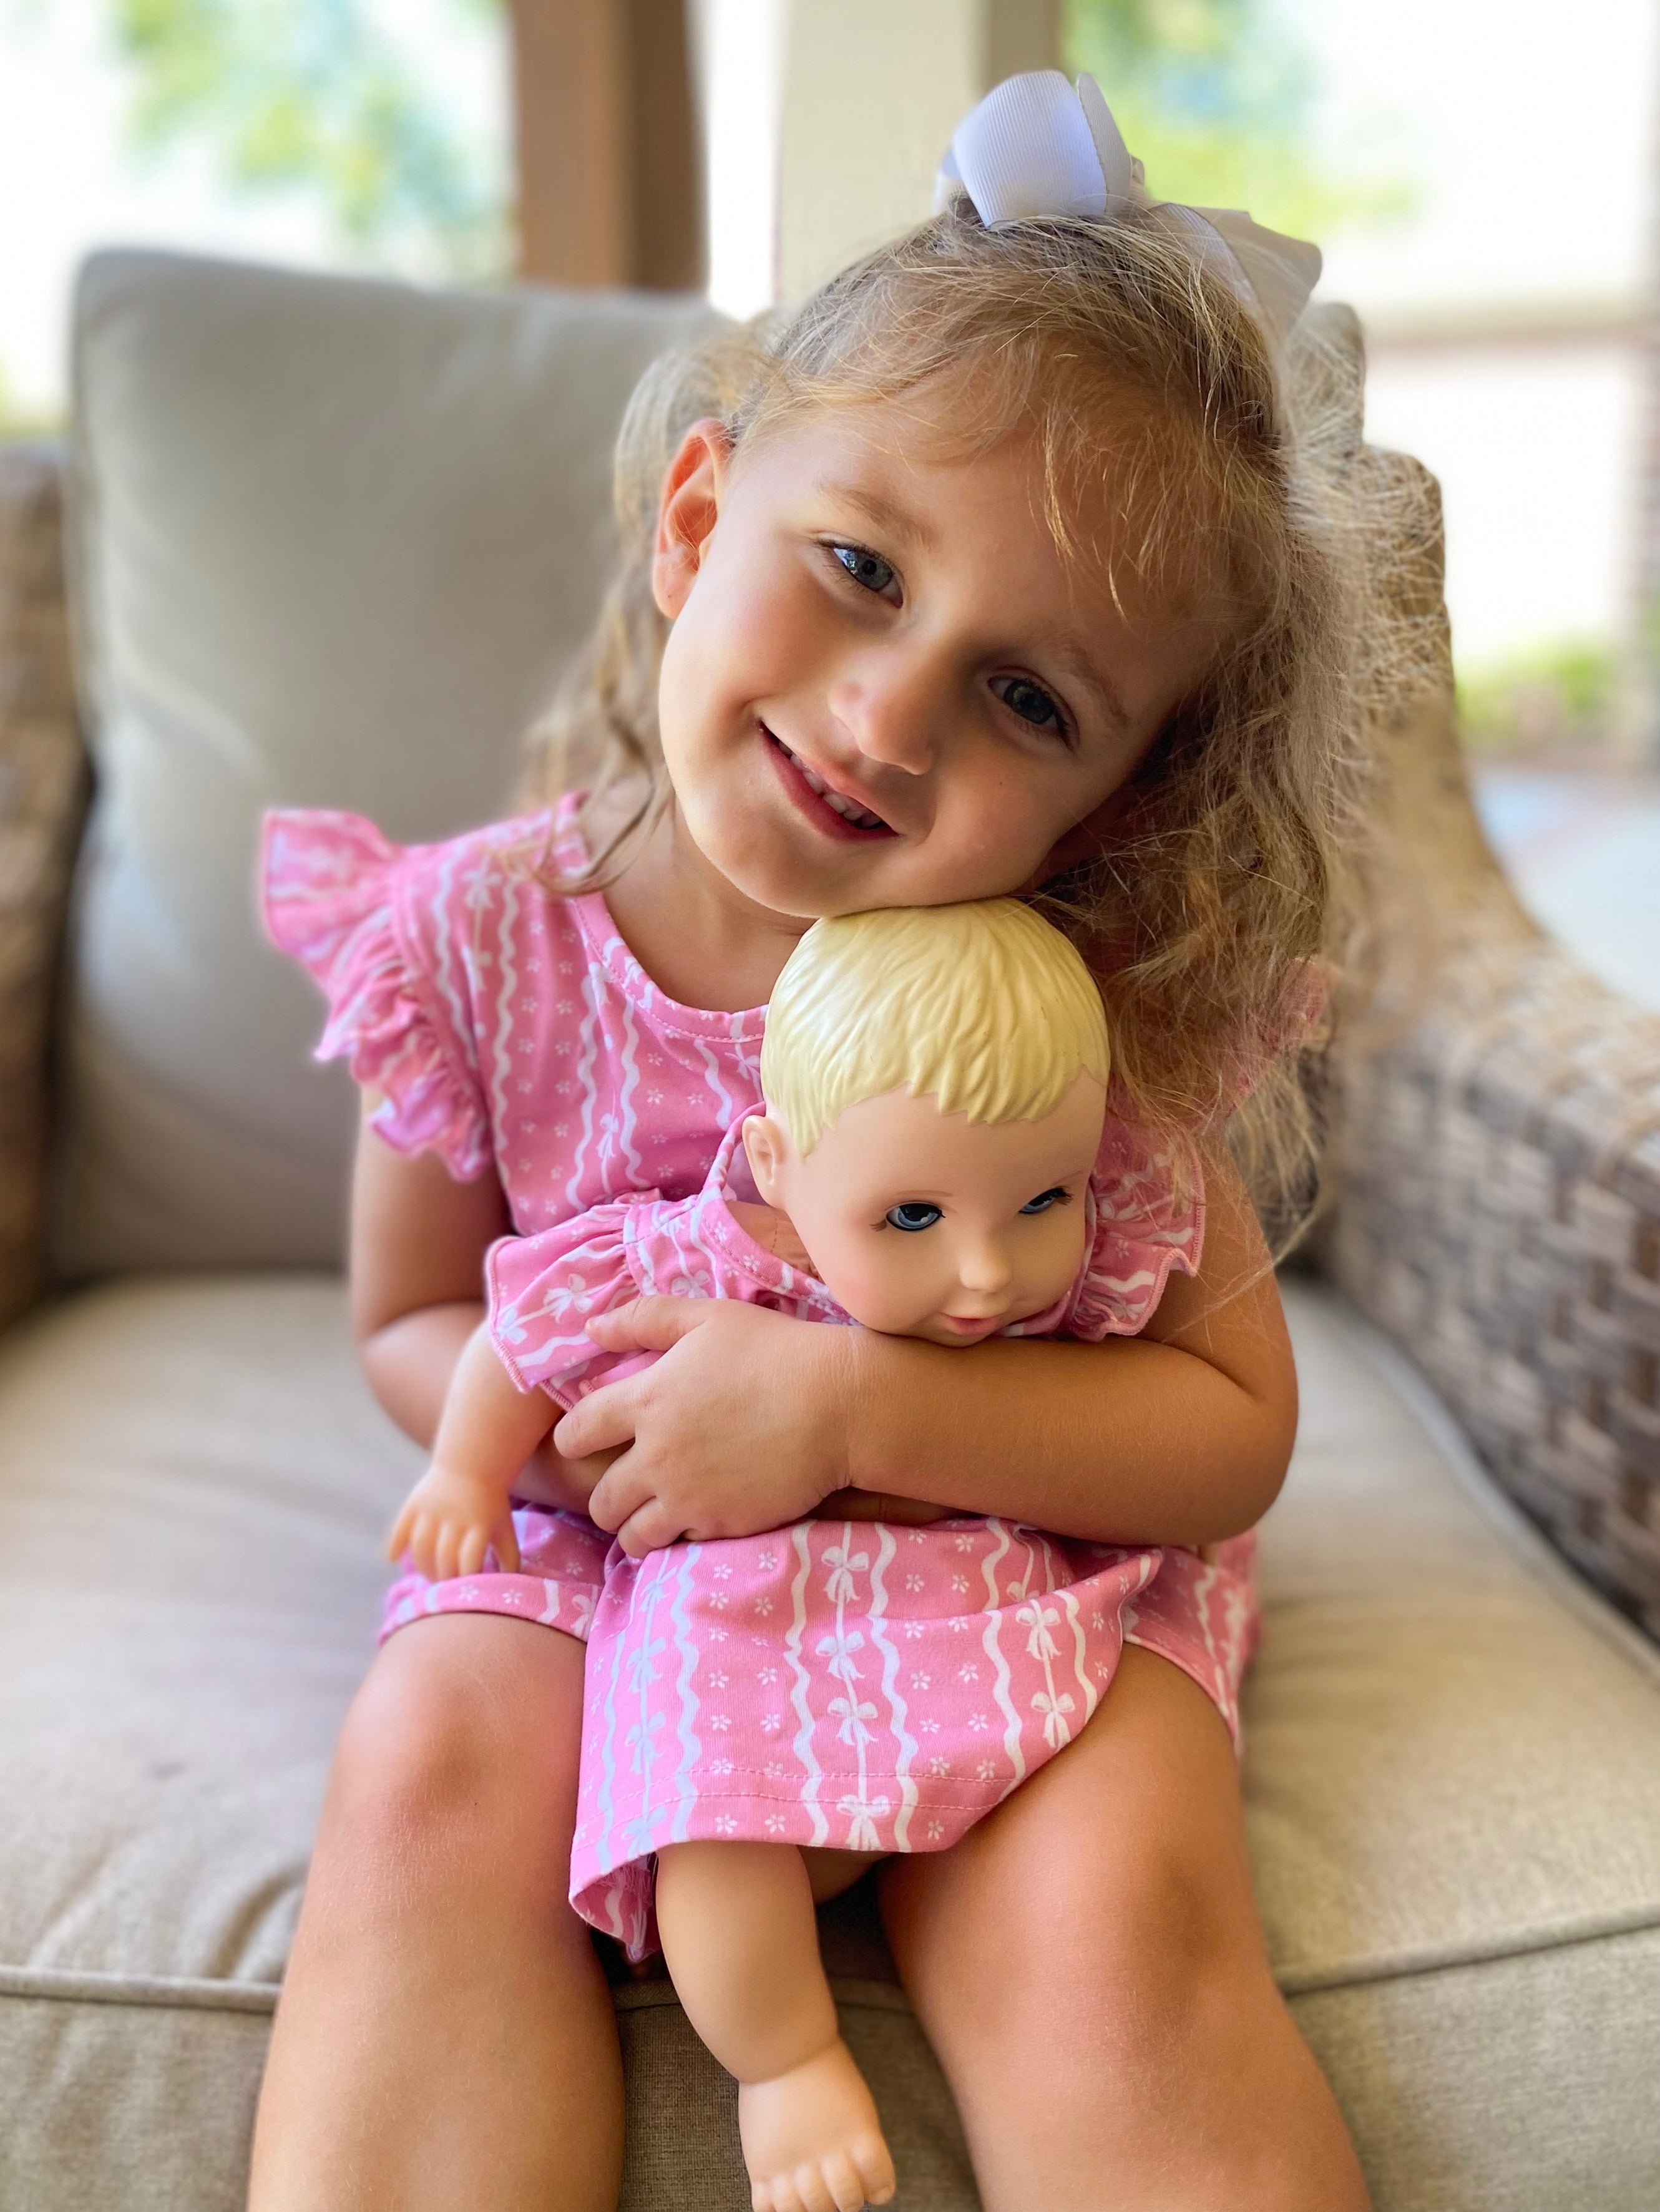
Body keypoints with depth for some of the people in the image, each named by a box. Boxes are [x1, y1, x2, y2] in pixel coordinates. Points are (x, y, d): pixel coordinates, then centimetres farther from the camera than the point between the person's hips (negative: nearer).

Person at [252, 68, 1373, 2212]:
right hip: (601, 1546, 2)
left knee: (1113, 1927, -26)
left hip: (1019, 1552, -1)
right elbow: (410, 1324, 3)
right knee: (430, 1780, -26)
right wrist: (598, 1412, -21)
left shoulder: (1091, 993, -18)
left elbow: (1233, 1426, -14)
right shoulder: (476, 942, -13)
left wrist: (849, 1401, -28)